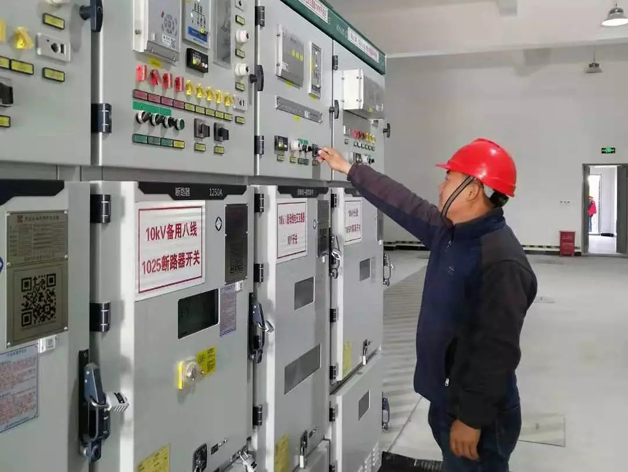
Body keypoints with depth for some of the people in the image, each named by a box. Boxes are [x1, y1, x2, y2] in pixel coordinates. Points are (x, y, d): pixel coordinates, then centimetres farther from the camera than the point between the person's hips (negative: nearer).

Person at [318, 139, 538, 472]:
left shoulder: (501, 262, -27)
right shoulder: (448, 231, 1)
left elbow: (497, 350, -28)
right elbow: (402, 204, 12)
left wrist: (472, 418, -24)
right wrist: (348, 169, 18)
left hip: (477, 412, -9)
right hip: (446, 397, 9)